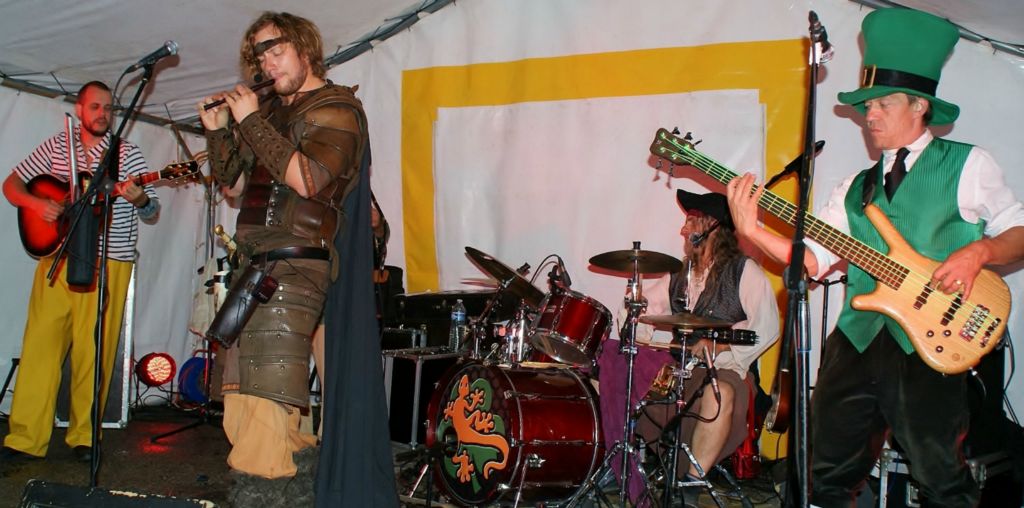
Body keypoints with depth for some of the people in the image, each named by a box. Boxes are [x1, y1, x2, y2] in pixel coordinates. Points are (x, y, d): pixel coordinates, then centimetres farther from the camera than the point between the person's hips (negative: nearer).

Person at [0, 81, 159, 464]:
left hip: (108, 264, -2)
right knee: (40, 346, -2)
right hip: (57, 258, 2)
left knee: (93, 353, -1)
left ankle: (83, 437, 10)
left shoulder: (127, 154, 4)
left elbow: (152, 216, 2)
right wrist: (35, 204, -7)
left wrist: (139, 199, -21)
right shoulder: (55, 147, 11)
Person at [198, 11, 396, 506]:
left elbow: (307, 180, -19)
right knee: (242, 404, 11)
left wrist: (251, 122, -13)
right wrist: (218, 131, 9)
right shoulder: (271, 109, 20)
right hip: (258, 268, 9)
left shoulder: (335, 108, -3)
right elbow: (235, 182, 24)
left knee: (263, 405, -14)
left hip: (293, 266, -8)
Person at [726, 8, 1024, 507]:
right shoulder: (856, 186, 15)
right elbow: (813, 257, 7)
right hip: (856, 339, 5)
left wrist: (978, 250, -16)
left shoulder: (967, 165, 4)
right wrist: (752, 231, -6)